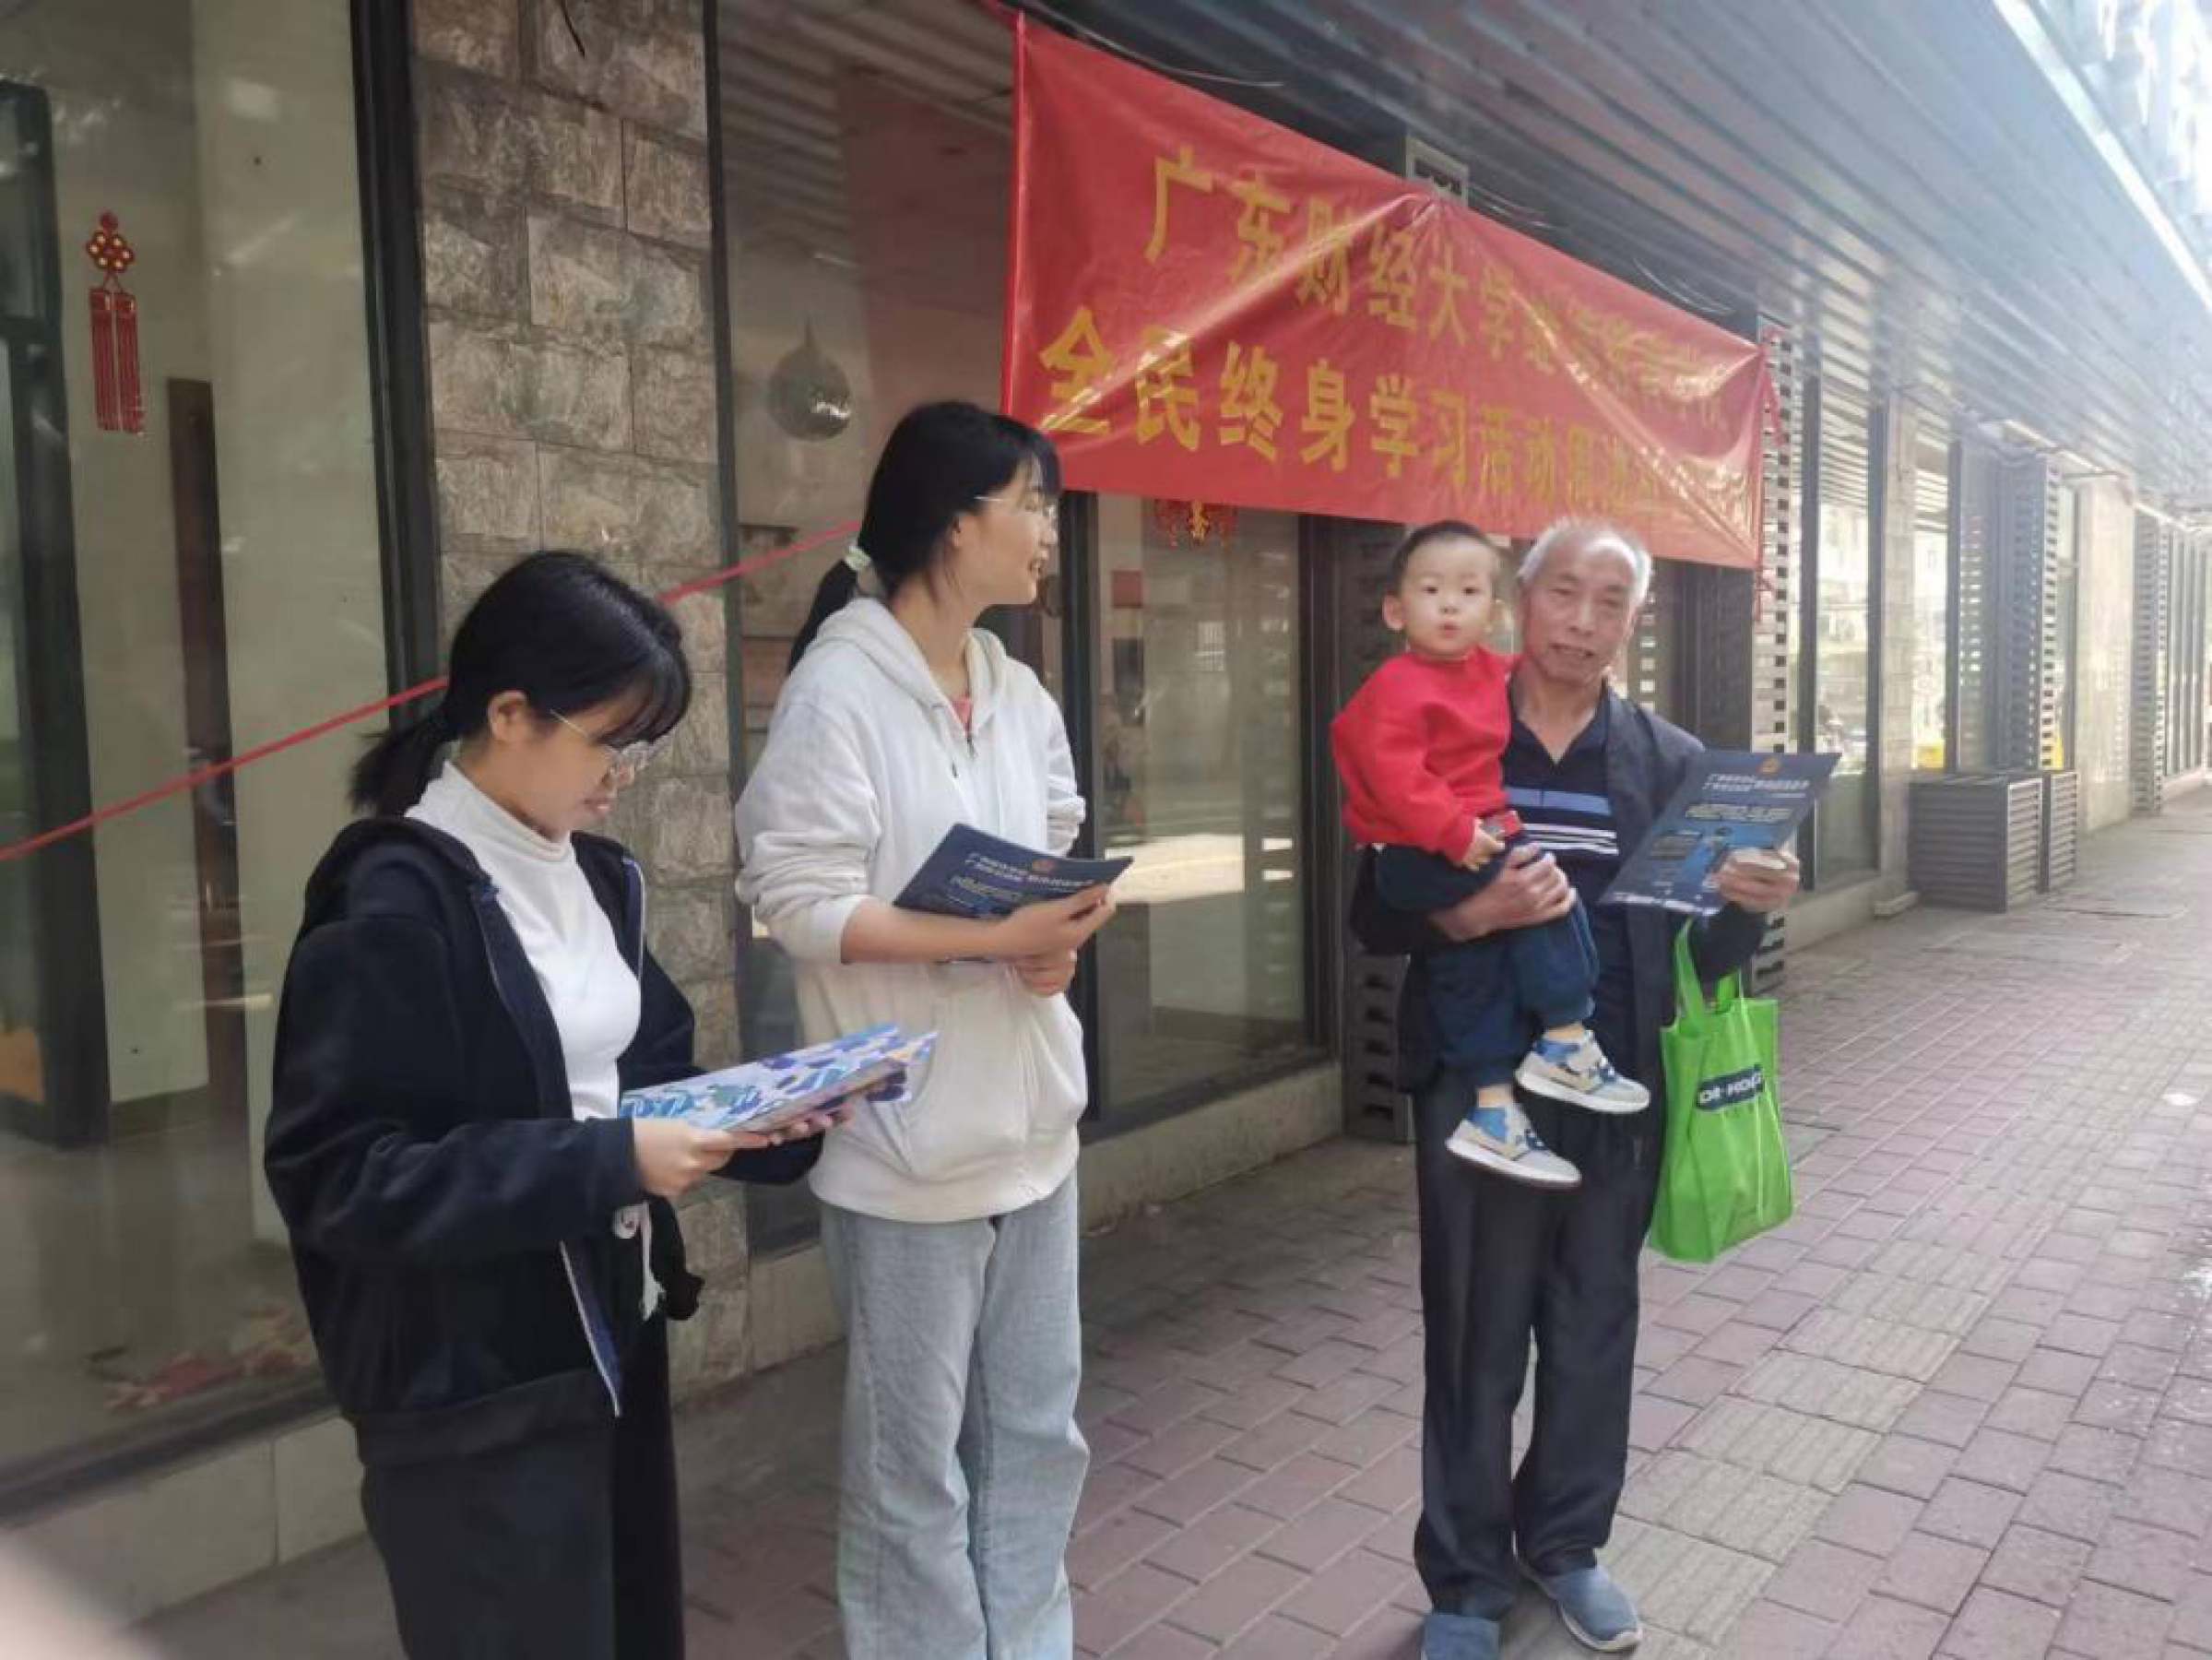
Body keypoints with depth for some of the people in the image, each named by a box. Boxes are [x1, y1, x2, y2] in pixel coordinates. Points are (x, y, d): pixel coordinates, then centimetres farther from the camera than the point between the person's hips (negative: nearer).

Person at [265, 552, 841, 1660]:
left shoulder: (596, 876, 7)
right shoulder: (393, 903, -19)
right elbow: (340, 1174, -22)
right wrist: (609, 1164, -25)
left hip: (613, 1335, 8)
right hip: (475, 1384, -8)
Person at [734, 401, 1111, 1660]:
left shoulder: (1020, 694, 9)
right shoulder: (838, 686, -13)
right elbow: (800, 904, -18)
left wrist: (1063, 933, -6)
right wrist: (996, 939, -23)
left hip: (1031, 1114, 7)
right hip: (910, 1131, -7)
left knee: (1040, 1429, 18)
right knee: (915, 1457, 8)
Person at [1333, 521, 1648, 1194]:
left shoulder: (1485, 670, 11)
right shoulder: (1397, 689, -17)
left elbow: (1515, 674, 35)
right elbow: (1395, 776, -26)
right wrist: (1456, 833, -27)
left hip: (1472, 841, 9)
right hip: (1421, 859, -9)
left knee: (1471, 975, 10)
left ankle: (1492, 1113, 18)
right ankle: (1565, 1043, -7)